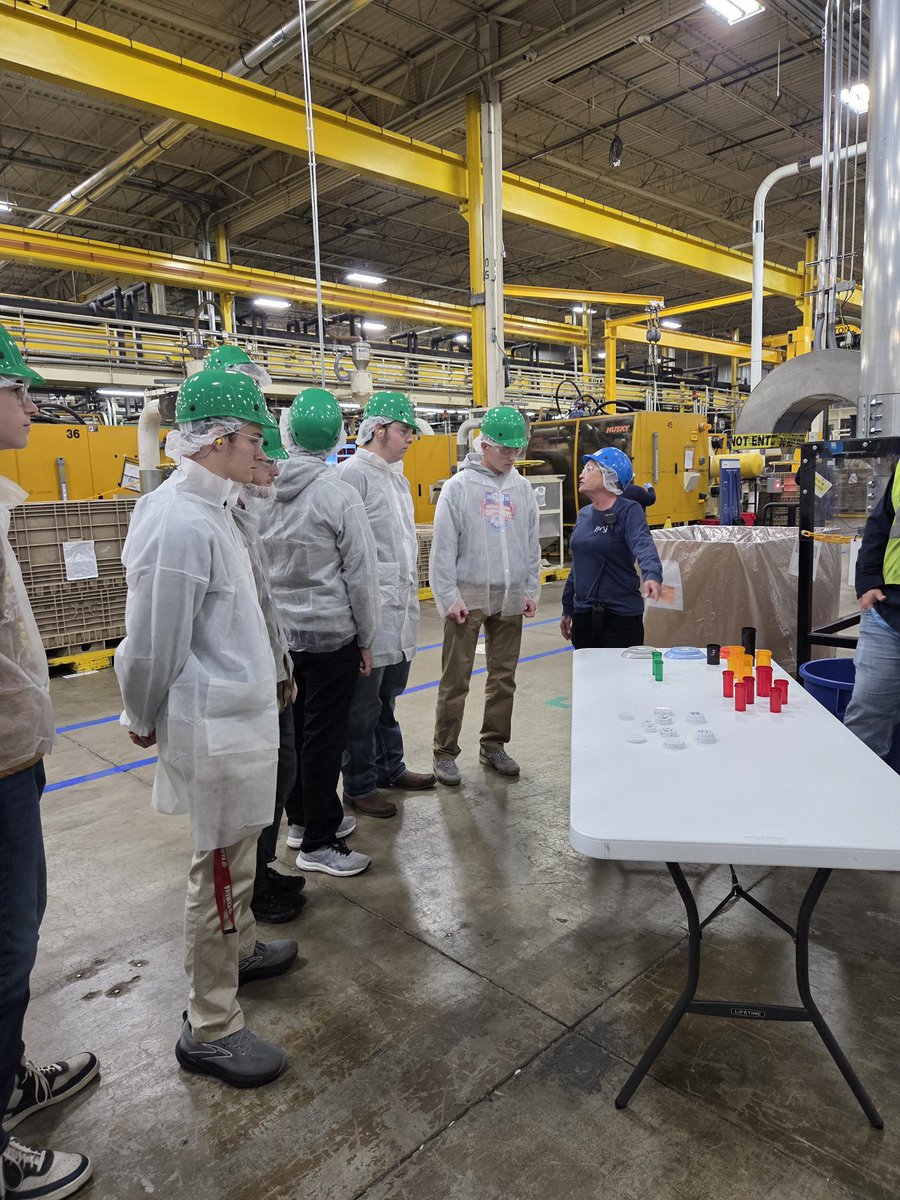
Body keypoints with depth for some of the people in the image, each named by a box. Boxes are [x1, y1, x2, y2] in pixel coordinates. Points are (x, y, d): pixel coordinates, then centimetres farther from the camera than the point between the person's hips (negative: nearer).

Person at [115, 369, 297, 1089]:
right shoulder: (180, 523, -23)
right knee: (221, 870, 3)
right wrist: (143, 721, -2)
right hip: (217, 729, -10)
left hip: (242, 714, 10)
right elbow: (151, 642, -18)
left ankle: (239, 950, 46)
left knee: (236, 855, 24)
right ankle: (209, 1030, 19)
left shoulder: (209, 509, 10)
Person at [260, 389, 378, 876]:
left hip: (279, 632, 6)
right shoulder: (339, 494, -15)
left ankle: (301, 817, 33)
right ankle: (317, 842, 14)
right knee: (324, 736, 4)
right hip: (331, 634, -6)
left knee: (294, 729, 18)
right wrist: (366, 638, 0)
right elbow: (361, 574, -11)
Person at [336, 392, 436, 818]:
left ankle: (390, 767, 35)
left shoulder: (398, 478, 17)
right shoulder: (352, 474, -13)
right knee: (364, 703, 3)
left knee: (388, 696, 20)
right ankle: (359, 786, 17)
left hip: (400, 609, 9)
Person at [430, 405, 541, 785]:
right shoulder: (459, 486, -5)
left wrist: (530, 589, 7)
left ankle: (493, 745, 26)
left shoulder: (522, 488, 9)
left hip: (509, 599, 5)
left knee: (504, 676, 12)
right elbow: (443, 546, -8)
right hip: (468, 597, -5)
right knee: (456, 679, 0)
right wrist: (449, 596, -12)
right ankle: (445, 752, 12)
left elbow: (532, 544, 14)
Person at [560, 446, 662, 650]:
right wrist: (567, 610, 20)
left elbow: (644, 546, -27)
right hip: (584, 615, 6)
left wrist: (652, 576, -48)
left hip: (621, 616, -6)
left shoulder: (629, 511, -9)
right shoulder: (584, 514, 10)